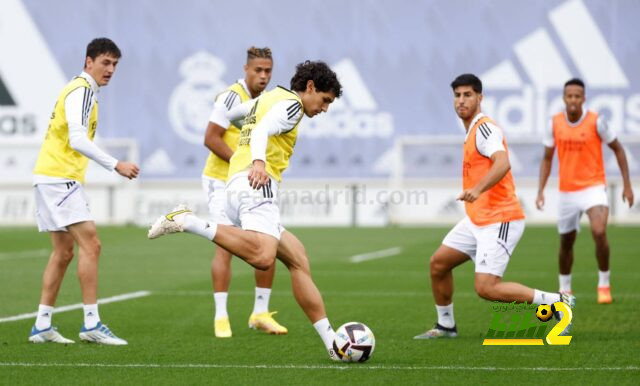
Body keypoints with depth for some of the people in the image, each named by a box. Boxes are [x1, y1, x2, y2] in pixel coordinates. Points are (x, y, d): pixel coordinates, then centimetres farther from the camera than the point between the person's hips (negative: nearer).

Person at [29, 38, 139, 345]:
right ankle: (91, 324, -17)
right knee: (90, 244, -14)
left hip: (51, 178, 10)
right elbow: (77, 140, -24)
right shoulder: (81, 90, -12)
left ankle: (42, 325, 11)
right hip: (59, 178, -10)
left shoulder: (83, 90, 20)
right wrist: (116, 165, -27)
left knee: (63, 252, 10)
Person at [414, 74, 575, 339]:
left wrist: (477, 189, -46)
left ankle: (558, 302, -10)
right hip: (476, 220, 10)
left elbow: (502, 163, -32)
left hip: (499, 221, -10)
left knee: (486, 287, -17)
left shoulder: (484, 128, -15)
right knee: (438, 263, 11)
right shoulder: (472, 131, 16)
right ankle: (445, 326, 25)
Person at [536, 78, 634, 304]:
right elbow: (547, 159, 9)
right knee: (566, 243, 13)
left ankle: (604, 285, -9)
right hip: (567, 191, 3)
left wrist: (627, 185, -1)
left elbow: (617, 149, 2)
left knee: (599, 232, -26)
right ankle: (564, 290, 35)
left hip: (593, 187, -3)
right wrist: (540, 190, 0)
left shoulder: (596, 122, -10)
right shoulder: (555, 124, -1)